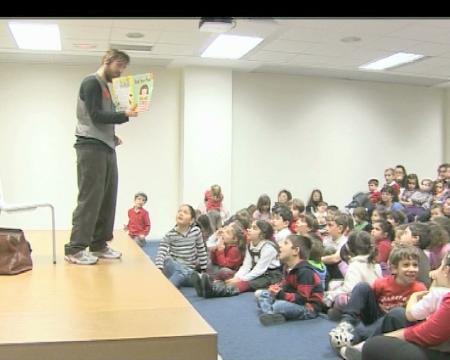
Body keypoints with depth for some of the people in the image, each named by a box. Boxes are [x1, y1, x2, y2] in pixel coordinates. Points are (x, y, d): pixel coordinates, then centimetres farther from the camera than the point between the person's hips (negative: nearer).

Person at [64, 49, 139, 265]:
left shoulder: (105, 86, 22)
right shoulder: (91, 82, -4)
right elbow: (96, 116, -14)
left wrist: (113, 137, 5)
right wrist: (125, 115, -11)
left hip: (106, 149, 9)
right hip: (91, 148, -9)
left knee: (107, 199, 7)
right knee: (89, 199, -10)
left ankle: (99, 245, 13)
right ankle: (75, 249, -7)